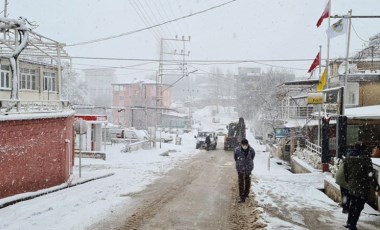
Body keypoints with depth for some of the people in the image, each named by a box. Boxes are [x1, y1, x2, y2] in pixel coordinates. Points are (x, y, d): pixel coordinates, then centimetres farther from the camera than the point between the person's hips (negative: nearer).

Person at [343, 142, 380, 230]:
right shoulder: (366, 159, -16)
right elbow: (370, 175, -18)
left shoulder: (347, 159, 0)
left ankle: (349, 223, 34)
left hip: (351, 188, 5)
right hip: (363, 188, -5)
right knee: (358, 207, 7)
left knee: (352, 205, 22)